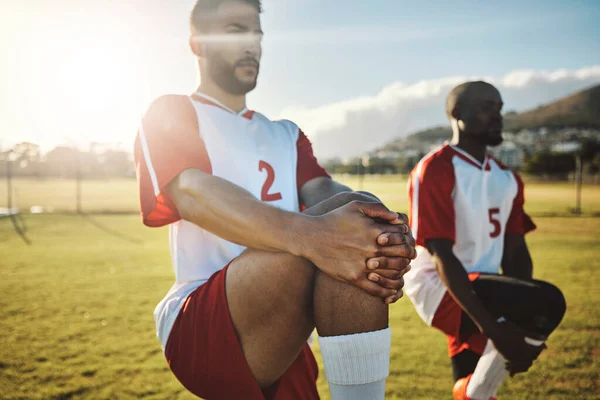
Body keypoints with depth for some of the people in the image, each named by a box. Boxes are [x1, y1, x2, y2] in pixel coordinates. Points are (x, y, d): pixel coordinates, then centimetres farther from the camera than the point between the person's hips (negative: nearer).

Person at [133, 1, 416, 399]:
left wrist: (385, 230, -24)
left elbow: (321, 190, 0)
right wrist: (310, 236, -35)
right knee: (310, 240, -29)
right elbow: (192, 192, -17)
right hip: (197, 325, -6)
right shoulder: (171, 114, 5)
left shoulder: (286, 134, 21)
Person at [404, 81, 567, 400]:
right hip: (441, 289, -8)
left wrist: (525, 324, -4)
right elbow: (441, 255, -21)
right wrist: (491, 326, -27)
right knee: (548, 302, -26)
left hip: (482, 288, 8)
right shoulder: (436, 171, -15)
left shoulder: (507, 178, 11)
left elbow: (515, 251, 8)